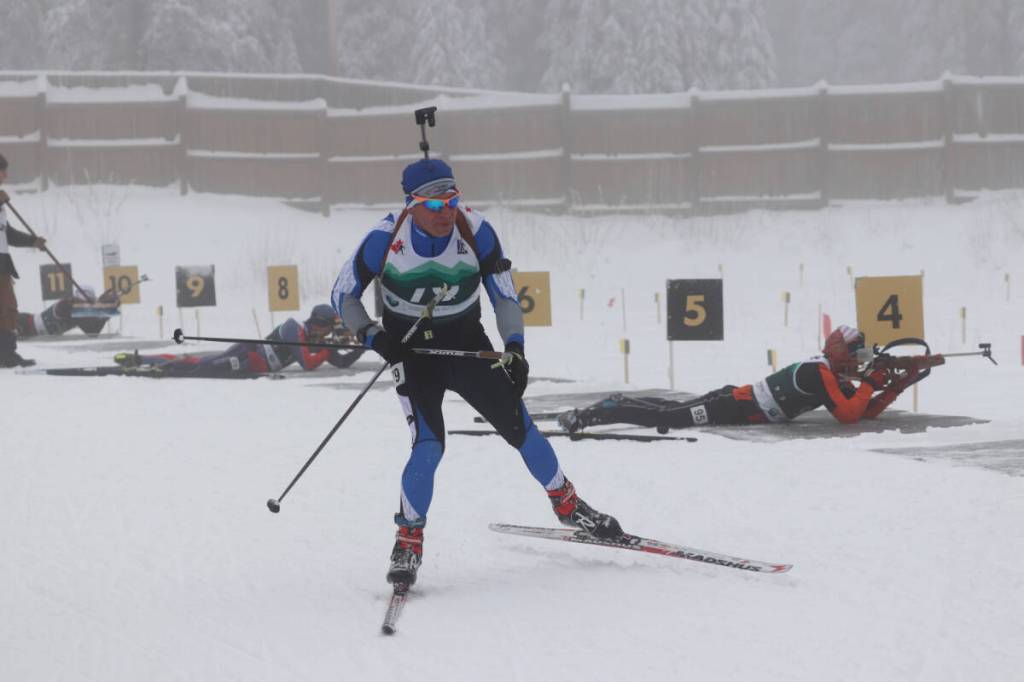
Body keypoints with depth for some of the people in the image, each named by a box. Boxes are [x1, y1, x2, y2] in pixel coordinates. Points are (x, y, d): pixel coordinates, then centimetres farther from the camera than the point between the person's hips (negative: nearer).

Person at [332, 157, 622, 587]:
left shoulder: (475, 231, -16)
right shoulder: (387, 237, -20)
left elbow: (504, 295, -6)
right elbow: (343, 294, -8)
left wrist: (514, 349, -18)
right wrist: (373, 338, -21)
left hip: (468, 345, 2)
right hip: (411, 351, -2)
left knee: (519, 427, -1)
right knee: (429, 445, -20)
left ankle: (568, 507, 22)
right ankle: (407, 545, -5)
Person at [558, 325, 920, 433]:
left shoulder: (833, 376, 9)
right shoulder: (820, 373, -20)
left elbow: (867, 411, 10)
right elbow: (849, 415, -28)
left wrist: (896, 387, -2)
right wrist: (870, 384, -16)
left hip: (736, 399, 8)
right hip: (731, 408, -8)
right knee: (668, 417, -6)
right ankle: (585, 417, -4)